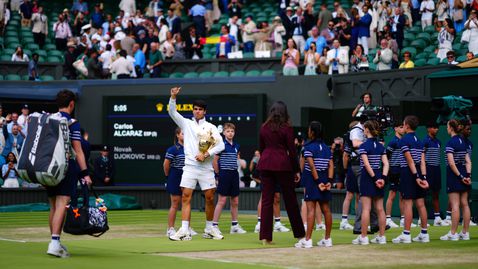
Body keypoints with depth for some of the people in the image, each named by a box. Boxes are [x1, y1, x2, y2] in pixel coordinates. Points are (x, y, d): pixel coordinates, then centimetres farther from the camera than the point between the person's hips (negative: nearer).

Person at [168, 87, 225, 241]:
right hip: (190, 166, 0)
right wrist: (173, 97, -18)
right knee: (186, 197, -8)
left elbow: (220, 145, -2)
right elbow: (172, 112, -2)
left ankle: (209, 229, 17)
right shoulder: (186, 124, 9)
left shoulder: (211, 127, 6)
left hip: (206, 167, 0)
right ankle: (184, 231, -13)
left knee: (210, 198, 2)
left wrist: (206, 155, -13)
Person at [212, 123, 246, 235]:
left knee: (235, 201, 9)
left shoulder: (236, 146, 10)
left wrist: (234, 170, 11)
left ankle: (235, 225, 17)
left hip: (234, 174, 6)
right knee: (222, 200, -7)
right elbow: (215, 161, -7)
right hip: (224, 174, -6)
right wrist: (218, 175, -4)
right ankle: (214, 225, -5)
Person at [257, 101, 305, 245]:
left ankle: (265, 236, -3)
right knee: (290, 199, 7)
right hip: (282, 164, -3)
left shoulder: (264, 128, 8)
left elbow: (261, 148, 13)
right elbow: (292, 150, -4)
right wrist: (296, 170, 2)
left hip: (265, 163, 3)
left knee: (266, 200, 3)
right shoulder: (286, 128, -4)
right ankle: (299, 234, 17)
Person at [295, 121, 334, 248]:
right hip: (324, 180, 6)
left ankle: (308, 239, -14)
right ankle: (327, 239, 16)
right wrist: (329, 181, -3)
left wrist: (318, 181, -16)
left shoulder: (308, 147, -8)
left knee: (311, 208, -10)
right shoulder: (326, 148, 10)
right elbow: (331, 165, 2)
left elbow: (312, 165, -17)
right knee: (326, 209, 10)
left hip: (312, 179, -6)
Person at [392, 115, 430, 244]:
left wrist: (416, 176, -17)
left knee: (408, 203, -6)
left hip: (408, 173, -7)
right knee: (420, 203, 8)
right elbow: (422, 161, 4)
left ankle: (406, 234, -6)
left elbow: (410, 161, -15)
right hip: (419, 173, 7)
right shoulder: (419, 141, 12)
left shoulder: (404, 140, -10)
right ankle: (424, 234, 11)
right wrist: (423, 177, -1)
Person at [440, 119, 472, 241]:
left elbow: (451, 163, -19)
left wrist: (460, 176, -14)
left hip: (454, 174, -7)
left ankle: (453, 233, -6)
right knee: (464, 204, 8)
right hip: (464, 173, 7)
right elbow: (468, 161, 6)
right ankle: (465, 233, 11)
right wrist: (468, 175, 0)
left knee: (455, 205, -7)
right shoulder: (463, 142, 11)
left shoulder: (451, 143, -12)